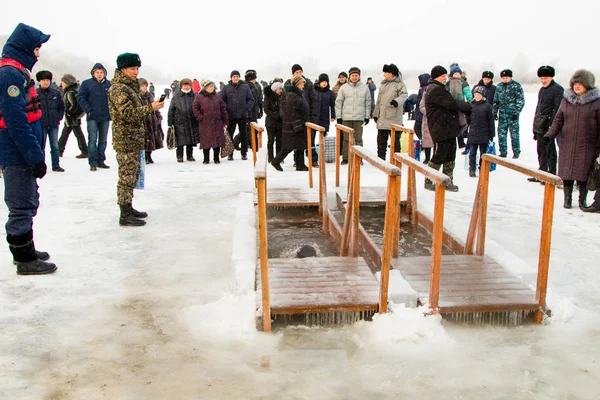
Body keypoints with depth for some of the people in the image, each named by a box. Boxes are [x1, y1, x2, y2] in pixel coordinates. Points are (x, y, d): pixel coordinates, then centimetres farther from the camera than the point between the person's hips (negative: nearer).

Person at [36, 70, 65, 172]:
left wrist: (59, 117, 4)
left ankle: (56, 165, 16)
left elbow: (62, 106, 13)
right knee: (41, 147, 5)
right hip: (41, 125, -2)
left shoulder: (56, 93, 5)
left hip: (54, 125, 3)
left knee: (55, 146, 8)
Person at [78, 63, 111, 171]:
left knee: (103, 140, 9)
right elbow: (80, 97, -3)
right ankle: (93, 162, -2)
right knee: (92, 140, -4)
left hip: (105, 117, 3)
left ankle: (101, 161, 19)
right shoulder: (87, 83, -1)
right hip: (92, 117, -3)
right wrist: (88, 110, -10)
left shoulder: (109, 84, 6)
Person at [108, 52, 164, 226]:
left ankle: (128, 208, 25)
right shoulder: (118, 89, -13)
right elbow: (128, 114, -22)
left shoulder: (130, 87, 19)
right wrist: (150, 108, -23)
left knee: (132, 175, 15)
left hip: (134, 139, 10)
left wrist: (151, 108, 16)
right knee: (127, 177, -8)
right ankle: (125, 215, -4)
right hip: (126, 140, -10)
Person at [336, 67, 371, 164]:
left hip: (359, 118, 0)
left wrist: (367, 116, 3)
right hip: (346, 117, 0)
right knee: (346, 139, 4)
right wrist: (339, 117, -1)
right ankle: (345, 158, 10)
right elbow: (338, 102, 4)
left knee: (358, 139, 4)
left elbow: (368, 103, 8)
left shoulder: (365, 88, 6)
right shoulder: (344, 88, 4)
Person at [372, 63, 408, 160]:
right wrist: (376, 113, 16)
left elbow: (404, 94, -18)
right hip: (382, 118, 7)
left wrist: (397, 101, -38)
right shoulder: (383, 84, 16)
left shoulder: (399, 84, -4)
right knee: (381, 139, 10)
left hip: (394, 117, -6)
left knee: (395, 140, 0)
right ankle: (380, 158, 19)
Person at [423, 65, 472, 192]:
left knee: (450, 156, 12)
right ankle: (429, 182, 7)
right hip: (440, 129, -10)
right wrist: (468, 106, -6)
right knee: (439, 156, -4)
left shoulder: (439, 89, 22)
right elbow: (452, 104, -18)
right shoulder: (435, 90, -13)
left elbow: (449, 104, 19)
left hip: (448, 128, 10)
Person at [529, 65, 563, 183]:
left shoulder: (557, 89, -9)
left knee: (550, 151, -3)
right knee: (541, 151, 14)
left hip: (549, 126, -8)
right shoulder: (542, 89, 17)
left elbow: (558, 109, -15)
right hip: (540, 126, 8)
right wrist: (535, 125, 19)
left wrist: (551, 124, -21)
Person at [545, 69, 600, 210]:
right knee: (566, 172, 5)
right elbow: (558, 120, 8)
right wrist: (550, 135, -8)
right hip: (567, 143, 2)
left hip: (587, 145, -2)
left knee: (584, 173, 2)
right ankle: (567, 198, 19)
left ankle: (583, 200, 17)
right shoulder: (566, 100, 6)